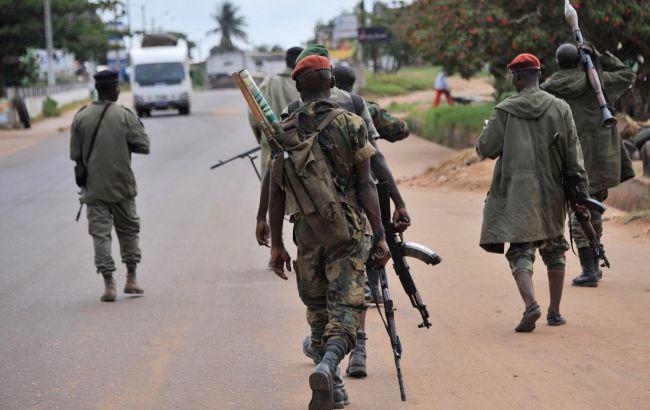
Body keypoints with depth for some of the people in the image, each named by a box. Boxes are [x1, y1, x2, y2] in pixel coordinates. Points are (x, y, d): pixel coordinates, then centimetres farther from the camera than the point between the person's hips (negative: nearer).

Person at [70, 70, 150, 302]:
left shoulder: (81, 118, -3)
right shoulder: (125, 116, -9)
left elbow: (75, 154, 0)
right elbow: (143, 146, -9)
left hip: (94, 187, 1)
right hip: (122, 186, -1)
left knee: (100, 233, 3)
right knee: (128, 229, 15)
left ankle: (109, 284, -5)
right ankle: (131, 279, 17)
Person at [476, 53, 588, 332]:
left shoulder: (505, 111, -4)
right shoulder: (560, 108, 2)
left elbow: (486, 149, -2)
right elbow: (573, 153, 1)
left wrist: (486, 132, 20)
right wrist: (581, 192, 4)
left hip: (517, 190, -2)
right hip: (552, 190, 2)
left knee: (520, 251, -4)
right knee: (554, 249, 17)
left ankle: (531, 304, -28)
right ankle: (555, 312, 21)